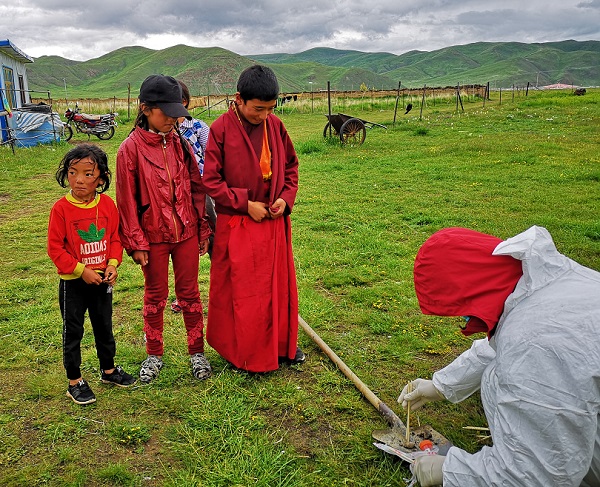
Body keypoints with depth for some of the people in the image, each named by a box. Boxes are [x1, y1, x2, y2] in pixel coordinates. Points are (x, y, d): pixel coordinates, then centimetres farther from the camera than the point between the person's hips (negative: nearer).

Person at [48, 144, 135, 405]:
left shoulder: (107, 204, -6)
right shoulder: (61, 208, -16)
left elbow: (115, 237, 3)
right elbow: (55, 248, -13)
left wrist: (113, 263, -11)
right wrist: (81, 269, -18)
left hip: (102, 279, 4)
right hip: (73, 282, -3)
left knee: (104, 326, 19)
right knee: (73, 331, 9)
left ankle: (108, 370, 38)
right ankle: (74, 382, 23)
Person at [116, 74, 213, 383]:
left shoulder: (180, 142, 0)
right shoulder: (131, 148, -9)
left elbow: (196, 187, 6)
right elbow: (127, 199, -7)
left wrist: (203, 228, 6)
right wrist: (135, 242, -7)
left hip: (186, 232, 2)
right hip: (153, 236, -2)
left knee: (189, 293, 11)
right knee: (155, 295, 13)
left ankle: (197, 352, 25)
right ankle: (154, 355, 30)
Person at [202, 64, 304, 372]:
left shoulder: (275, 126, 2)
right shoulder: (220, 129, -12)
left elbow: (291, 166, 12)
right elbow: (211, 182, -11)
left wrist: (286, 197, -4)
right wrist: (246, 204, -15)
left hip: (274, 221, 4)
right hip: (237, 224, -4)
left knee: (279, 284, 14)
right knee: (239, 289, 7)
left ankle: (282, 345, 32)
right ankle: (242, 352, 24)